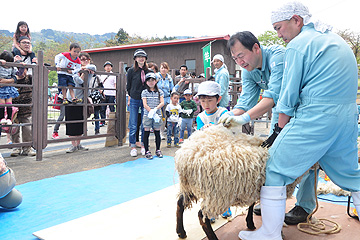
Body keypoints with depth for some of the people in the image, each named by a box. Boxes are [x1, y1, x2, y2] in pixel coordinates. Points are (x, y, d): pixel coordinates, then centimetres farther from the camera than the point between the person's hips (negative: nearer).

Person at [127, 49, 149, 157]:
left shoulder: (148, 71, 4)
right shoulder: (131, 71, -2)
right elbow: (128, 86, 5)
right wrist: (131, 98, 8)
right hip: (134, 101, -2)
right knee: (133, 125, 0)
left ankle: (143, 146, 20)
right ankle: (133, 147, 12)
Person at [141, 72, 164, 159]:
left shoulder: (159, 91, 8)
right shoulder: (144, 92, 2)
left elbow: (162, 103, 0)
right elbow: (145, 105, -6)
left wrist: (155, 109, -17)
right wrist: (152, 112, -15)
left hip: (157, 115, 2)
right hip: (147, 115, -2)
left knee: (157, 132, 7)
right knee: (146, 132, 0)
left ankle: (158, 150, 20)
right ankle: (147, 151, 9)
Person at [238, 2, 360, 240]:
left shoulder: (299, 44, -8)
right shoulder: (338, 40, 19)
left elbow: (288, 94, -8)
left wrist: (282, 129, 6)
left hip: (315, 118, -9)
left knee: (275, 170, 0)